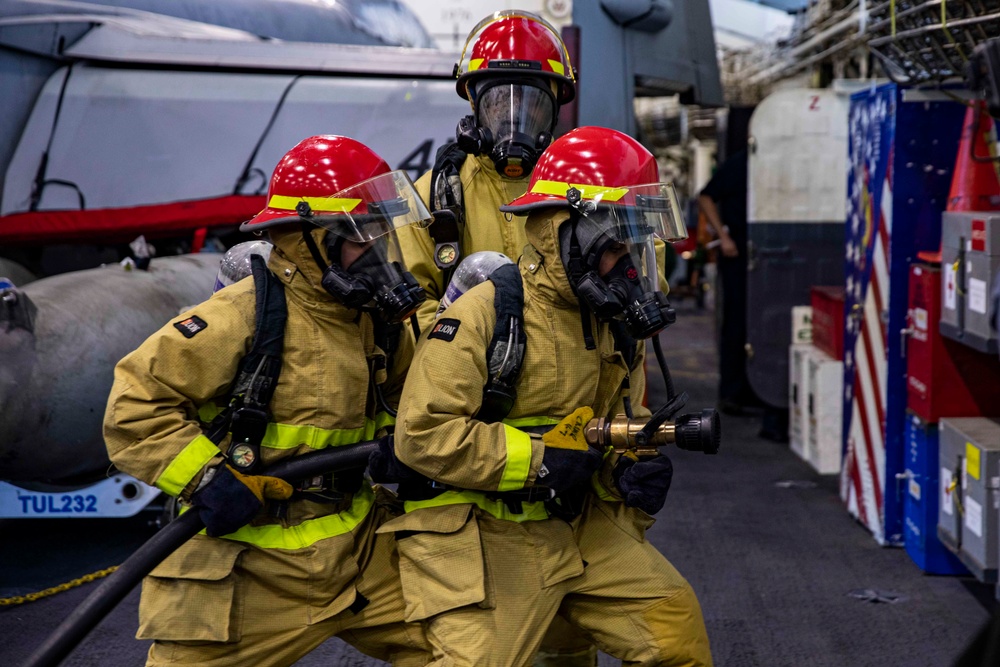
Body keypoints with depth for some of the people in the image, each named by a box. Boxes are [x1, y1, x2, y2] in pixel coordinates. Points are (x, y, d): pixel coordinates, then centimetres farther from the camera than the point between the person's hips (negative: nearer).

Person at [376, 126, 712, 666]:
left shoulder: (614, 322, 6)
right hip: (477, 539, -7)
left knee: (674, 622, 6)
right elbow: (421, 435, -23)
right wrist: (539, 460, -23)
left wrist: (632, 471, -5)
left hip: (577, 528, 7)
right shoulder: (483, 314, -18)